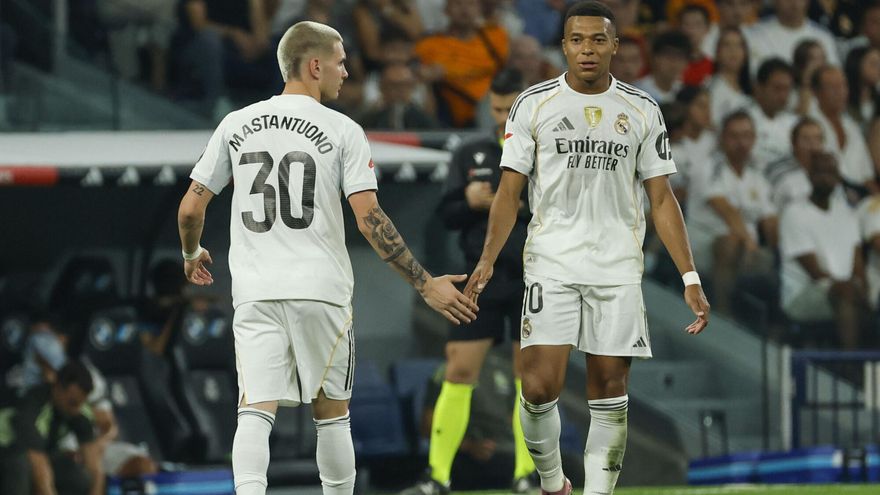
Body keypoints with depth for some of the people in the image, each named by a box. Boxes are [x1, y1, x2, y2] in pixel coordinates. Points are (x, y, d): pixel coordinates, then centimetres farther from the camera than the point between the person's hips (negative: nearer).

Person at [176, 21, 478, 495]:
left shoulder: (236, 124, 7)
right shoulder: (342, 131, -3)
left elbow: (190, 209, 8)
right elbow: (370, 219, -10)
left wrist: (191, 255, 30)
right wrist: (425, 284, -5)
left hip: (254, 292, 2)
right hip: (321, 290, -2)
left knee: (255, 411, -5)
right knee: (331, 412, 12)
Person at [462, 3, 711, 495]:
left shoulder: (642, 111, 6)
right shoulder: (534, 104, 3)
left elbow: (662, 199, 8)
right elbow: (510, 191, 5)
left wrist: (690, 277, 1)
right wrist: (488, 261, -6)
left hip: (618, 269, 1)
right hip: (551, 264, -1)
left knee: (610, 392, 0)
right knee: (540, 389, -11)